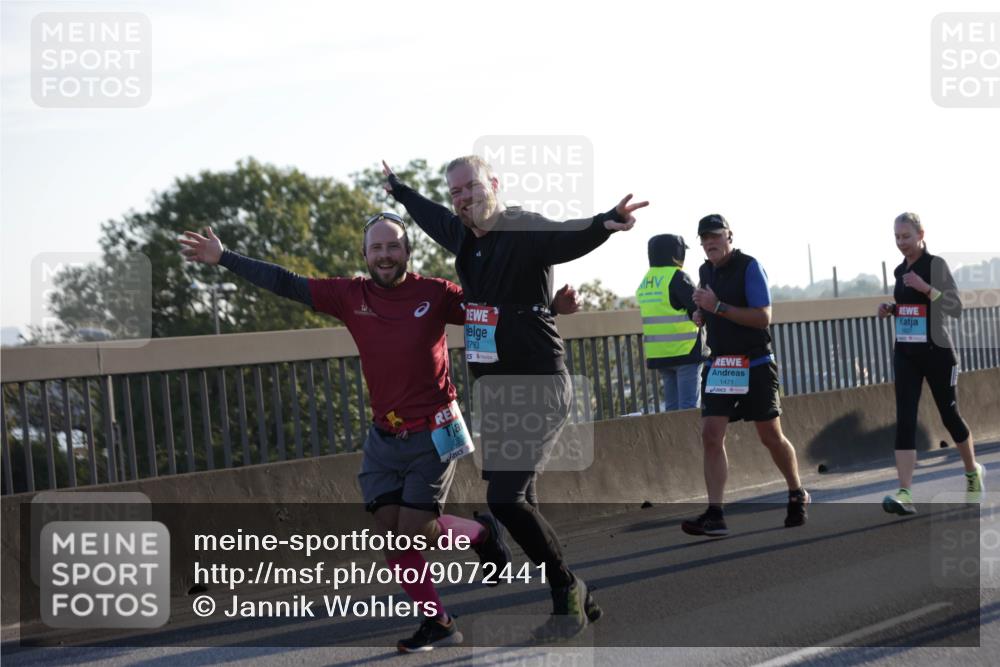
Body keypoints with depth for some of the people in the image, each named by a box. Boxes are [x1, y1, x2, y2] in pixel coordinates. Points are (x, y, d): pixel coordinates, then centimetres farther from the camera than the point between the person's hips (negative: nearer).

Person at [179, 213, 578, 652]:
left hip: (433, 436, -4)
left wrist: (550, 305, -21)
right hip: (384, 437, 4)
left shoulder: (435, 294, -9)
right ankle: (437, 623, 9)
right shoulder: (351, 296, -2)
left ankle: (483, 531, 21)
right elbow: (285, 284, 1)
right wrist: (222, 258, 0)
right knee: (390, 532, -3)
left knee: (413, 531, -9)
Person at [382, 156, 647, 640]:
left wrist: (604, 224, -59)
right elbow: (428, 214, 32)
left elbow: (570, 237, -37)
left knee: (507, 498, -18)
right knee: (520, 503, 10)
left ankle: (566, 594, -1)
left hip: (537, 386, -9)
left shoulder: (526, 231, -15)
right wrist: (398, 190, 50)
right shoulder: (462, 235, 9)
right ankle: (577, 601, 20)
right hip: (494, 387, 9)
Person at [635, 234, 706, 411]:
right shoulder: (677, 277, -12)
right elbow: (699, 308, -12)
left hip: (658, 354, 7)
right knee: (688, 408, -7)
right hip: (685, 351, -7)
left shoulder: (645, 282, 12)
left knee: (672, 407, 11)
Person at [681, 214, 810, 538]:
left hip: (755, 365, -5)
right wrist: (700, 313, 1)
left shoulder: (749, 267, -12)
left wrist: (718, 306, -24)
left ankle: (797, 496, 28)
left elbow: (763, 317, -20)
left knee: (771, 437, 5)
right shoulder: (706, 271, 10)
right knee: (711, 435, -9)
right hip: (719, 365, 5)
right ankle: (715, 515, -12)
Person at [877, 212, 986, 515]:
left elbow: (956, 308, -16)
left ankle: (973, 471, 36)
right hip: (905, 353, 5)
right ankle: (905, 494, -18)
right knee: (905, 419, -9)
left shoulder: (936, 265, -10)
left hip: (936, 352, -5)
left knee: (949, 414, 9)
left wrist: (926, 288, -27)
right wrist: (890, 309, 3)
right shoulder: (900, 270, 9)